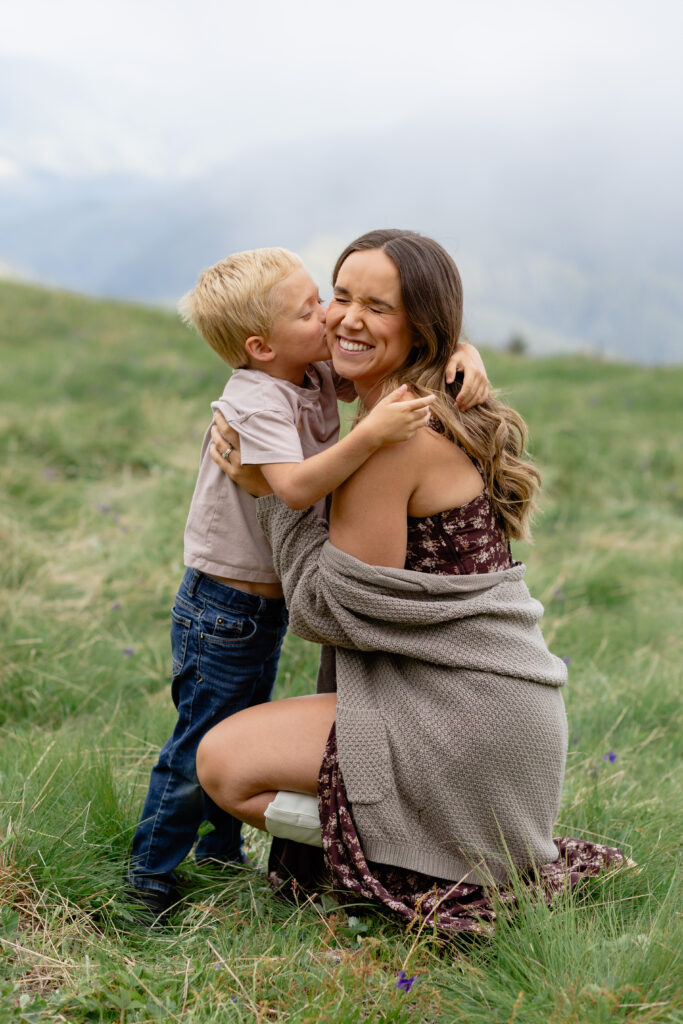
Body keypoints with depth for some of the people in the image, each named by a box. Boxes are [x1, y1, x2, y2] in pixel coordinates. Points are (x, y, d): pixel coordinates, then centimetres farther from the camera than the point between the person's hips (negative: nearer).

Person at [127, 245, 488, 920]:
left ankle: (221, 854, 40)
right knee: (203, 744, 3)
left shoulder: (322, 374, -1)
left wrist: (463, 357, -14)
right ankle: (150, 876, 20)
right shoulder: (257, 402, -25)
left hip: (266, 604, 9)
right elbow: (296, 486, -40)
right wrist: (369, 434, -48)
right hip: (222, 605, -8)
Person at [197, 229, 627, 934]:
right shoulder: (437, 419, 11)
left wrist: (270, 494, -9)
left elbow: (337, 607, -16)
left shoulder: (394, 435, -19)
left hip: (465, 723, -10)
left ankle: (434, 874, -2)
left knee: (224, 759, -5)